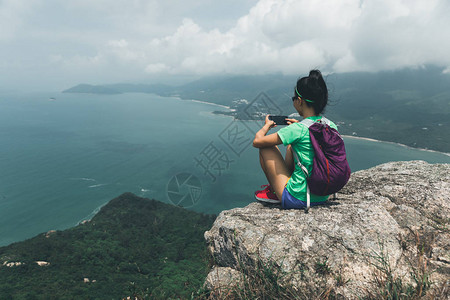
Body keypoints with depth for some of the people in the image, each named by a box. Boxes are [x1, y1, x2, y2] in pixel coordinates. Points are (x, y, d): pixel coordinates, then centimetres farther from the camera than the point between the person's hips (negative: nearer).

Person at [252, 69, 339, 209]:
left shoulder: (298, 129, -22)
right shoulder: (332, 126, -3)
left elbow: (257, 141, -15)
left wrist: (267, 125, 5)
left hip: (298, 199, -7)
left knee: (266, 147, 3)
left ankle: (274, 192, 19)